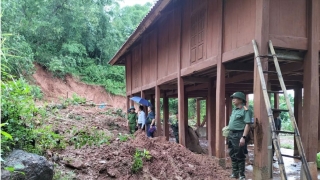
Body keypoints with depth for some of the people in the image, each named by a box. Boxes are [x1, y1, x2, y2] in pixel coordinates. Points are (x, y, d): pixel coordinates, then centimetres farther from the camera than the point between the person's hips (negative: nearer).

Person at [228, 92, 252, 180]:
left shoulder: (245, 110, -12)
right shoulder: (234, 109, 15)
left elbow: (247, 125, -18)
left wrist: (243, 137, -25)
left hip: (239, 135, -9)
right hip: (231, 134, 9)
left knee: (239, 156, -1)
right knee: (233, 155, 15)